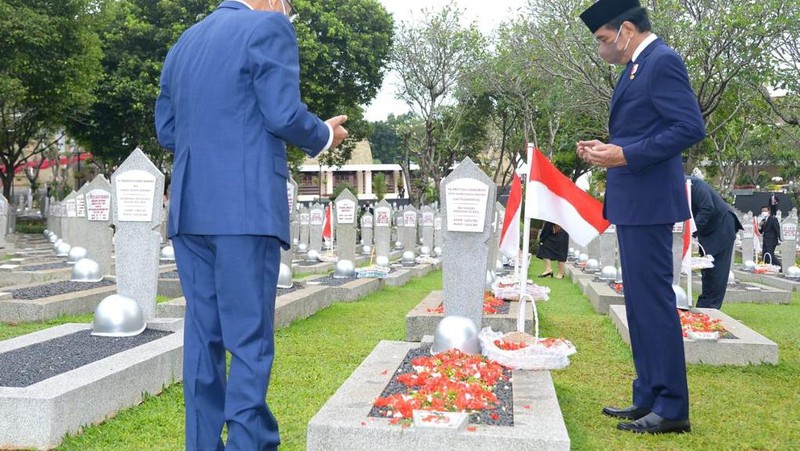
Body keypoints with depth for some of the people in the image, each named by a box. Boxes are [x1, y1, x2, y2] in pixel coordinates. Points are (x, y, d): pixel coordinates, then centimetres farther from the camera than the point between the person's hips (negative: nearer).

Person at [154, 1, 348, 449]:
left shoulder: (183, 43, 20)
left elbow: (167, 129, 19)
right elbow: (284, 114, -11)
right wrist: (324, 136, 7)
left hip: (189, 209, 7)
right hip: (246, 207, -7)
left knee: (203, 334, 10)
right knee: (249, 337, -3)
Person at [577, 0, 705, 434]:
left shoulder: (662, 61, -12)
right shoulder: (636, 67, 18)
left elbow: (691, 127, -20)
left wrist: (626, 155, -21)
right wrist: (608, 149, 9)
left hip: (649, 202, -10)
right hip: (631, 203, 10)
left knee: (654, 300, -6)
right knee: (640, 301, 13)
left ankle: (672, 408, 2)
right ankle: (648, 398, 23)